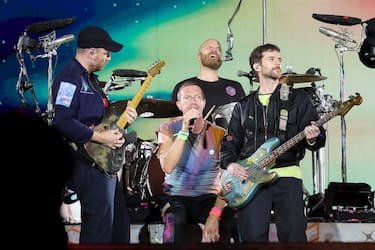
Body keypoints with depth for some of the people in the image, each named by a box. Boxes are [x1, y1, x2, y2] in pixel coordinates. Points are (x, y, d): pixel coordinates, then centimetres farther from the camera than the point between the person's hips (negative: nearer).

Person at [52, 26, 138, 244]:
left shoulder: (90, 78, 18)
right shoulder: (70, 78, -16)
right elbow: (62, 121, -27)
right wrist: (100, 137, -22)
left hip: (105, 162, 11)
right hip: (89, 164, -11)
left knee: (120, 226, 16)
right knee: (99, 228, -9)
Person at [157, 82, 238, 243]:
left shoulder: (219, 134, 1)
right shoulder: (168, 129, 1)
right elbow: (168, 167, -17)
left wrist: (214, 214, -22)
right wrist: (184, 130, -21)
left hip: (209, 199, 1)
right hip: (176, 197, -1)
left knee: (232, 221, -29)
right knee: (176, 221, -35)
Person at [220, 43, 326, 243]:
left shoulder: (298, 99, 11)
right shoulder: (244, 106, 18)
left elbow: (317, 135, 5)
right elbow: (230, 142, 19)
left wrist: (312, 138, -18)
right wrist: (230, 165, -1)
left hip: (286, 175, -1)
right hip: (249, 177, 1)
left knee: (294, 237, -12)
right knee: (253, 237, -11)